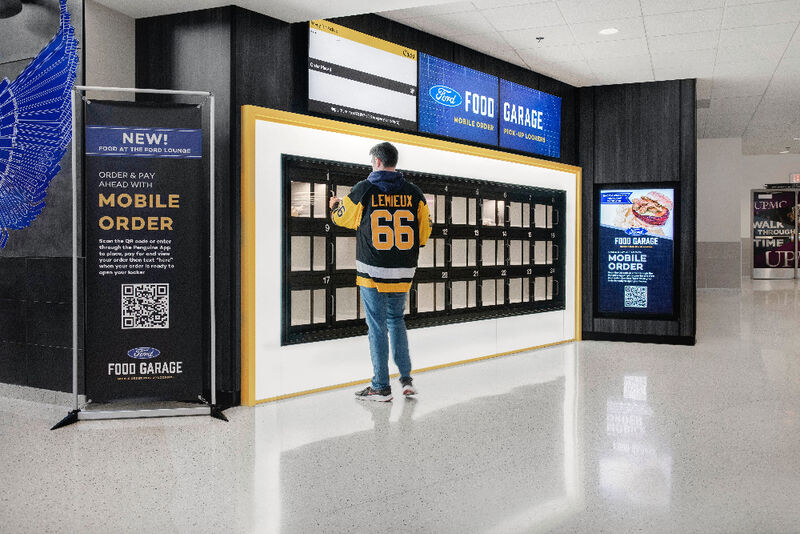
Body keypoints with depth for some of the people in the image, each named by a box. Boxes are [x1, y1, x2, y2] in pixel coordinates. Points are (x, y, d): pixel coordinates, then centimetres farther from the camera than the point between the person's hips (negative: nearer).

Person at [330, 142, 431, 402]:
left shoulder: (363, 189, -7)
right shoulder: (414, 192, 2)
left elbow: (342, 218, 8)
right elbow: (424, 232, 6)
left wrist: (336, 206, 31)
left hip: (373, 273, -3)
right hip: (403, 273, 4)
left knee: (378, 326, 3)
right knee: (396, 320, 20)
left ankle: (381, 387, 9)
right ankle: (406, 378, 17)